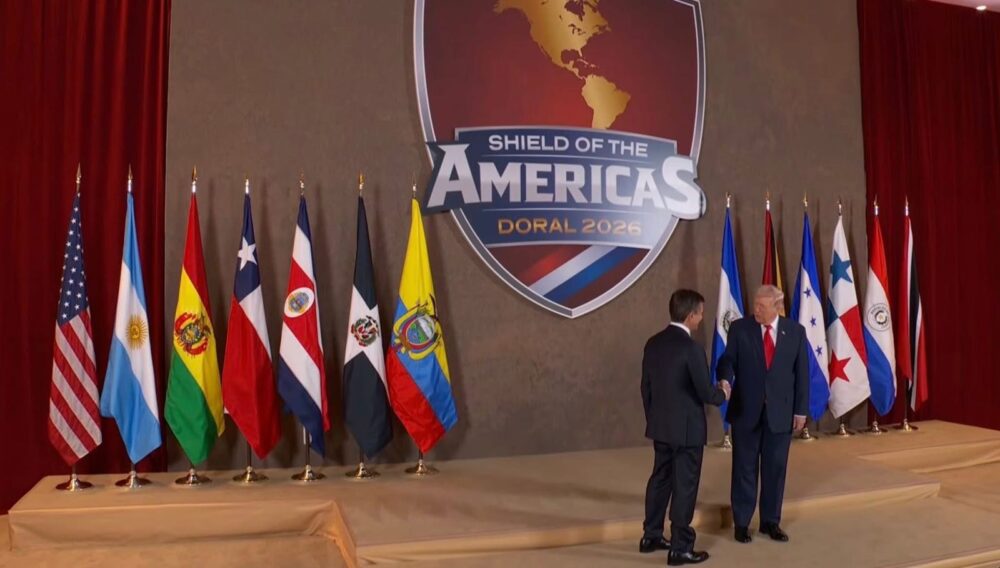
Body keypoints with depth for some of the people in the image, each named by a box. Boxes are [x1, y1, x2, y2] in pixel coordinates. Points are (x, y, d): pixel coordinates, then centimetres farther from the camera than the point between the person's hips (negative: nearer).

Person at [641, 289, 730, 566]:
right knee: (684, 486, 3)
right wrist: (722, 393, 6)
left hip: (660, 426, 7)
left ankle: (651, 536, 29)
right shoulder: (691, 348, -20)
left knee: (660, 479, 18)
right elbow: (706, 393, -16)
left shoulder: (653, 343, 2)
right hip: (687, 429, -7)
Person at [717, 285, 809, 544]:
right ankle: (741, 522, 20)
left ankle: (771, 522, 26)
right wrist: (725, 381, -29)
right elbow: (728, 360, -7)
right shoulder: (739, 328, -4)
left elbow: (801, 372, 2)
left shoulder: (795, 331, 0)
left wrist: (801, 409, 1)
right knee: (745, 467, 8)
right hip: (746, 409, -1)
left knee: (775, 468, 11)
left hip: (780, 411, 1)